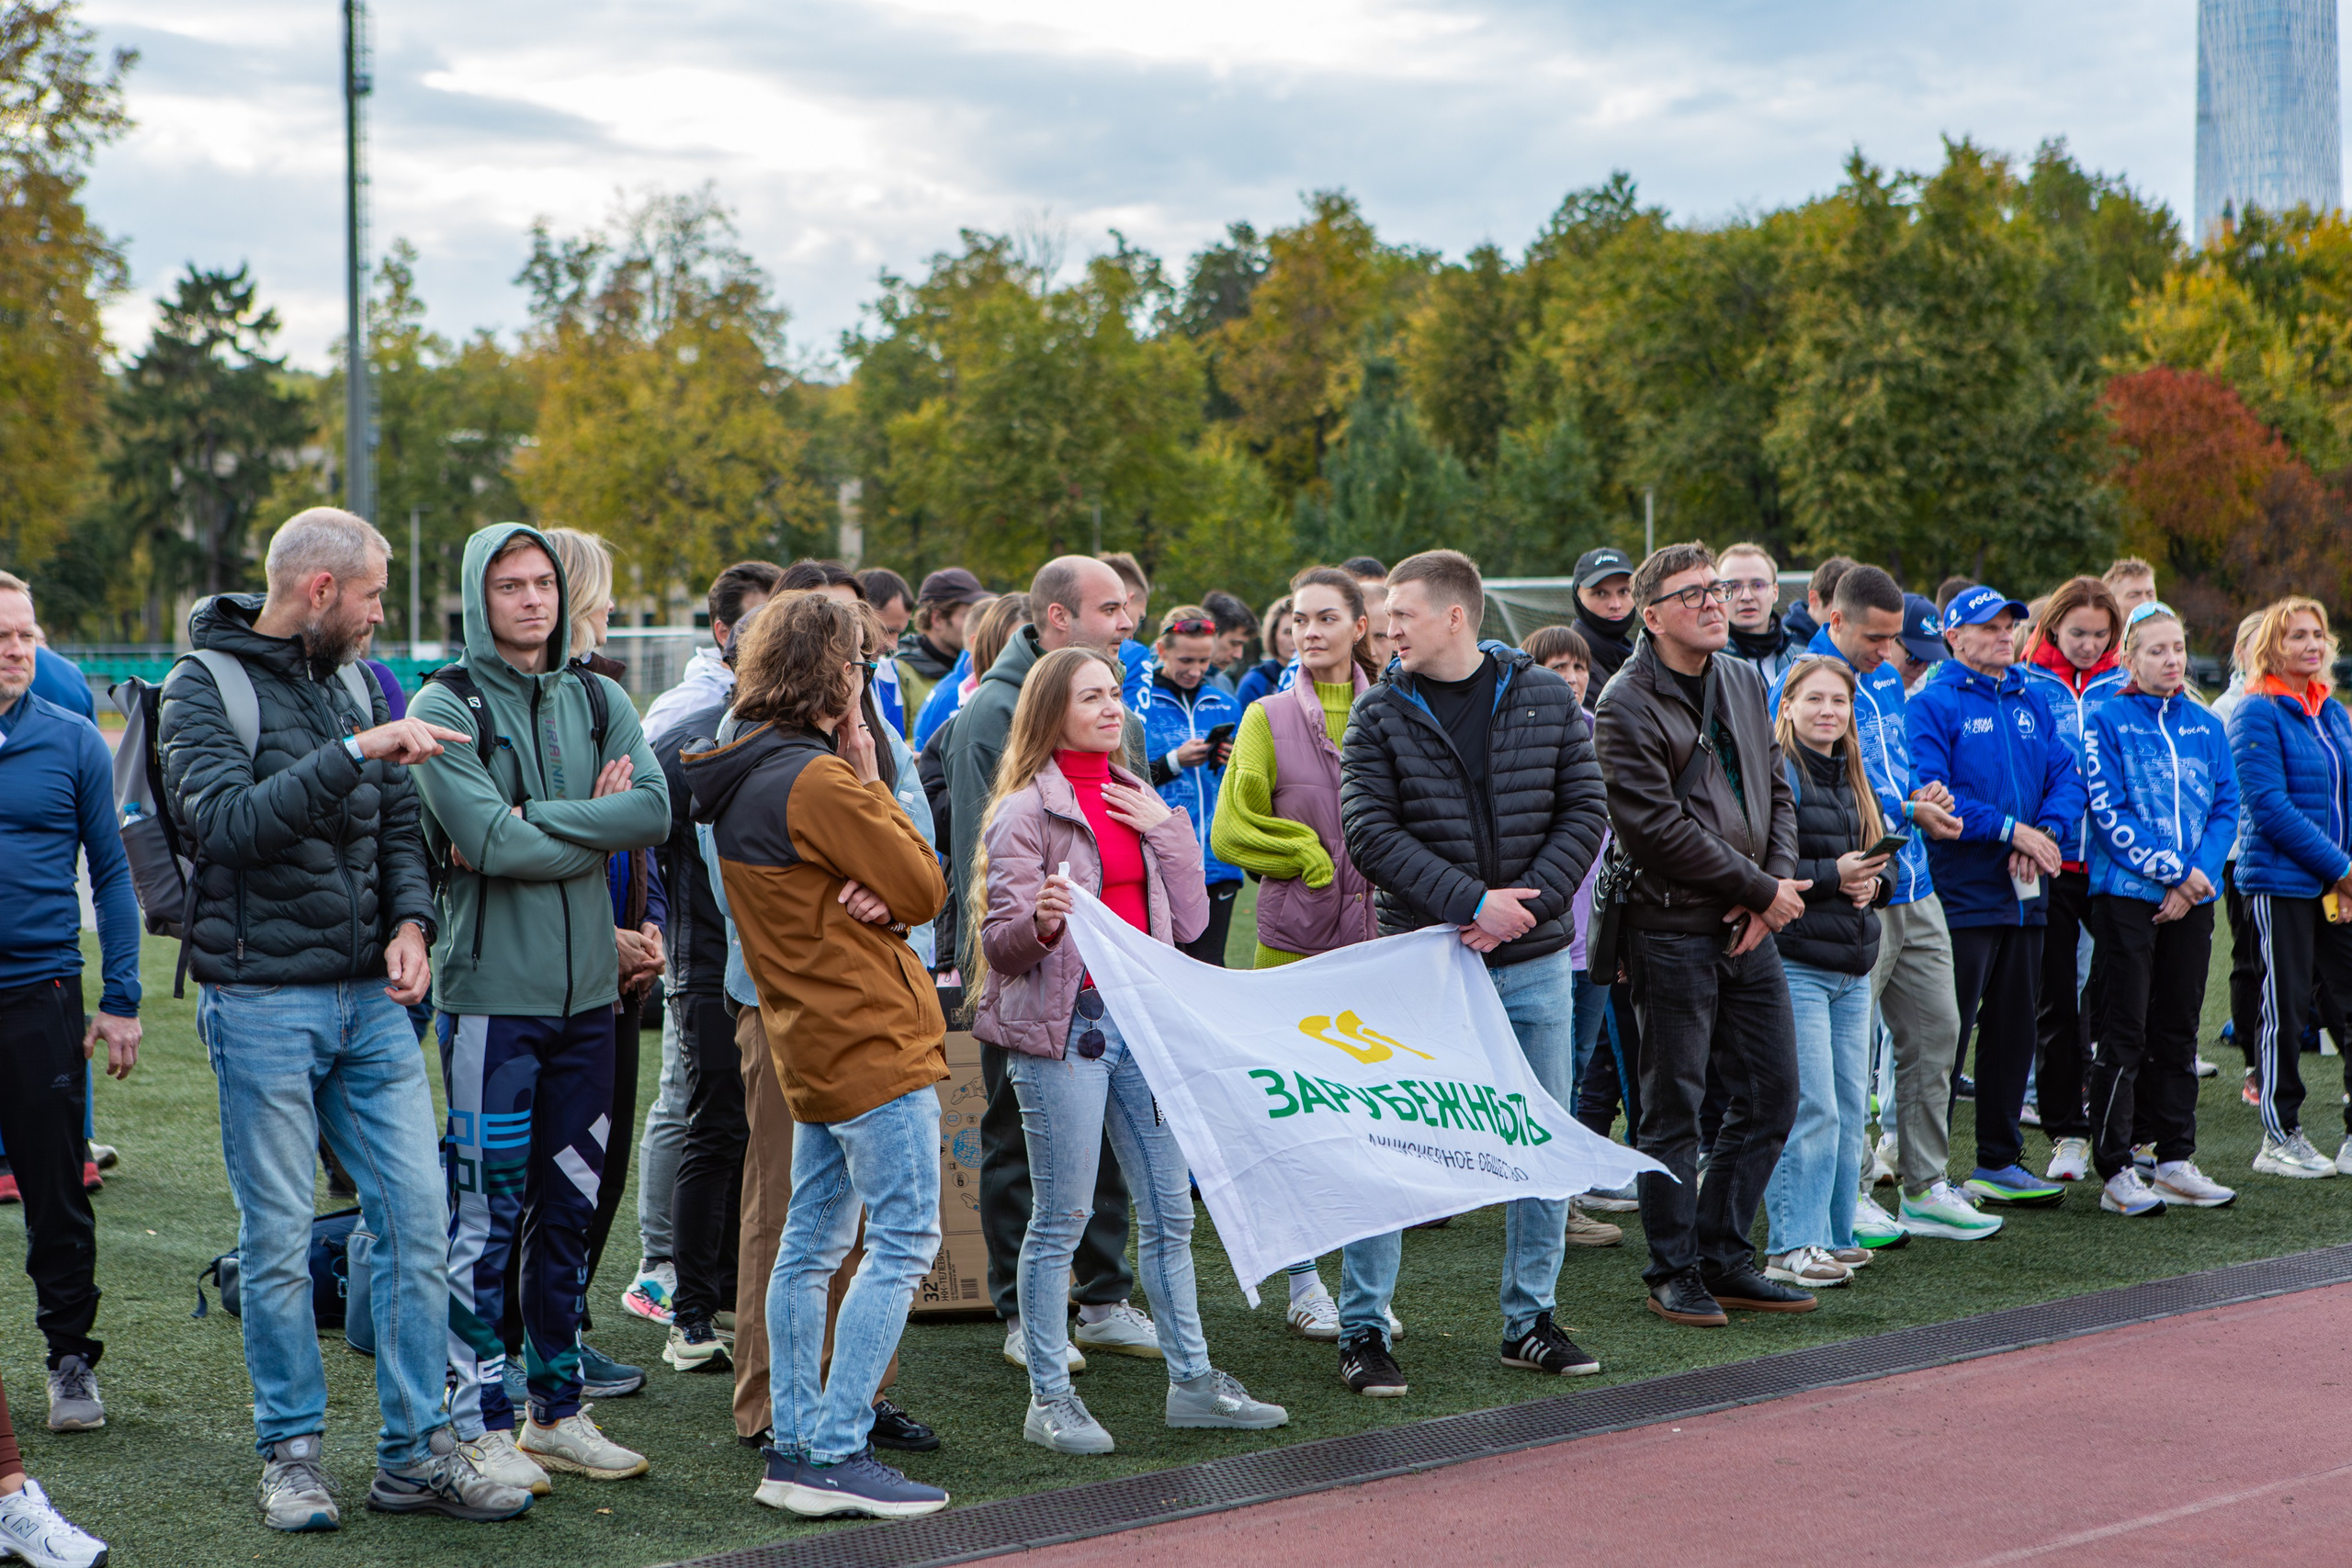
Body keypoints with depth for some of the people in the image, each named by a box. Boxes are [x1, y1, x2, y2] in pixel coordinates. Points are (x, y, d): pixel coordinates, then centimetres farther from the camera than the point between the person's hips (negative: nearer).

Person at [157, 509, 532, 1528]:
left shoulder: (351, 687, 13)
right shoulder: (204, 688, -6)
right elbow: (227, 820, -22)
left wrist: (410, 920, -2)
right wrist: (356, 753, -26)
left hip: (372, 998, 6)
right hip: (262, 1004, -6)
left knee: (417, 1223, 2)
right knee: (279, 1242, 1)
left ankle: (416, 1454, 10)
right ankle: (293, 1453, 15)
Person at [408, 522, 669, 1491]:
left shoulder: (597, 700, 10)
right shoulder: (445, 706, -5)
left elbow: (655, 809, -6)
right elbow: (485, 841, -17)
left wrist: (532, 821, -14)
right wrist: (595, 823, -8)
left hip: (588, 987, 5)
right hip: (490, 987, -5)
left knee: (571, 1207, 11)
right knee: (489, 1209, -3)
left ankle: (558, 1410, 22)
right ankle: (479, 1422, 6)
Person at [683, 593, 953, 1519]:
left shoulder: (736, 777, 12)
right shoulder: (820, 781, -17)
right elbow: (924, 890, -11)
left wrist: (873, 894, -10)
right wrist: (874, 786, -2)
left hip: (814, 1041, 10)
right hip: (872, 1039, -10)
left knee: (812, 1243, 12)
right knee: (903, 1241, -6)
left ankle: (795, 1450, 17)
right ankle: (835, 1456, -7)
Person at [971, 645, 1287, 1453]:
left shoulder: (1137, 803, 15)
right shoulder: (1025, 810, -5)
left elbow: (1188, 922, 11)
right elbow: (1001, 943, -10)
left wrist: (1168, 831, 1)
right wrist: (1039, 920, -31)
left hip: (1144, 1019, 7)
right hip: (1063, 1023, -7)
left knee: (1169, 1209, 10)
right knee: (1063, 1216, -3)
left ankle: (1191, 1380, 19)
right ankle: (1050, 1400, 5)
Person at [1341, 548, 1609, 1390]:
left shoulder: (1545, 697, 3)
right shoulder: (1380, 714, -3)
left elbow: (1584, 810, 1)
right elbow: (1370, 833, -11)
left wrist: (1531, 901, -13)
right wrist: (1472, 903, -19)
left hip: (1534, 961, 2)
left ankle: (1532, 1319, 21)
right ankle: (1362, 1328, 8)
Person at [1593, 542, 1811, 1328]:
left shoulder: (1745, 683, 12)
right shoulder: (1626, 707, -12)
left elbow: (1776, 792, 15)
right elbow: (1661, 828, -17)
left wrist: (1777, 885, -2)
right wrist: (1763, 889, -12)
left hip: (1751, 925, 7)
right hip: (1675, 929, -7)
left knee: (1770, 1095, 10)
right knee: (1674, 1106, 0)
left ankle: (1723, 1256, 22)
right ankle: (1675, 1271, 11)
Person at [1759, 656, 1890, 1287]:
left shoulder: (1855, 779, 18)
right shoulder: (1774, 770, -8)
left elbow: (1883, 862, 23)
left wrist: (1873, 880, 0)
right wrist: (1832, 875, -19)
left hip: (1853, 969, 8)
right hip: (1793, 961, -8)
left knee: (1851, 1109, 9)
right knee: (1810, 1109, -10)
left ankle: (1834, 1235, 19)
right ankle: (1791, 1247, -4)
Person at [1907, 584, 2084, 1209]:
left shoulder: (2031, 702, 15)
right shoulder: (1932, 705, -7)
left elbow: (2066, 776, 8)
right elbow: (1930, 793, -17)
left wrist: (2046, 833, -11)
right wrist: (2009, 829, -19)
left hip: (2023, 894, 7)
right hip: (1961, 895, -7)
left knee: (2013, 1029, 12)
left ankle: (1999, 1162, 22)